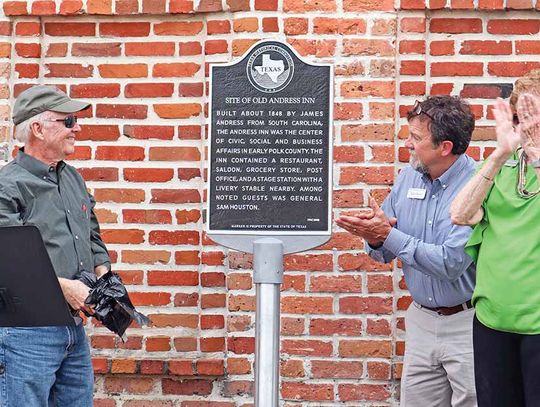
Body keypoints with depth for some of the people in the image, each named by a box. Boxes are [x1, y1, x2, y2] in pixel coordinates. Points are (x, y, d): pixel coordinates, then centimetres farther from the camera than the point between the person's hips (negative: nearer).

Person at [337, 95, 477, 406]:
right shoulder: (409, 177, 2)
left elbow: (451, 263, -26)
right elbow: (385, 254, 8)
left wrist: (388, 235, -22)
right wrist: (375, 238, -16)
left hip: (466, 322, -6)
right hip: (421, 319, 6)